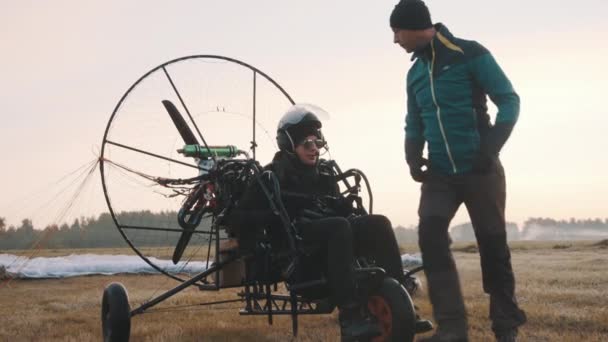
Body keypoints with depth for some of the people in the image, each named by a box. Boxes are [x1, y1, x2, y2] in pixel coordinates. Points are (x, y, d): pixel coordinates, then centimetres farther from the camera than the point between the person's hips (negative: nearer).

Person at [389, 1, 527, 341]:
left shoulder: (470, 54, -7)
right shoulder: (415, 73, 12)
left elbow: (509, 100, -8)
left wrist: (490, 148, -18)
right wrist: (414, 159, 3)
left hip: (479, 170, -5)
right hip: (439, 174, 5)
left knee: (492, 244, 1)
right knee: (430, 234, -16)